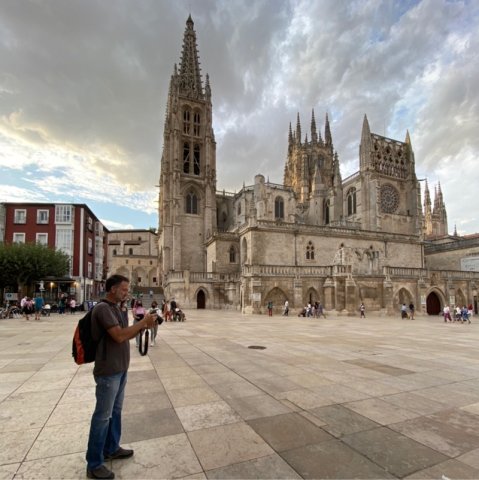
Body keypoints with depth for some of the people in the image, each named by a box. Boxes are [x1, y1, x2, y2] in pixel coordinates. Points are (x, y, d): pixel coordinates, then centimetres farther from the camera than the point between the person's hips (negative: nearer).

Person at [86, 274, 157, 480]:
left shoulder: (116, 308, 9)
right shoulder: (103, 308, -21)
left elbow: (126, 335, 11)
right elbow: (119, 336, -27)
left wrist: (143, 326, -4)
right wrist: (143, 322, -20)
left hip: (120, 368, 9)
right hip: (108, 371, -9)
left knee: (115, 411, 21)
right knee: (103, 416, 3)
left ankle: (111, 448, 37)